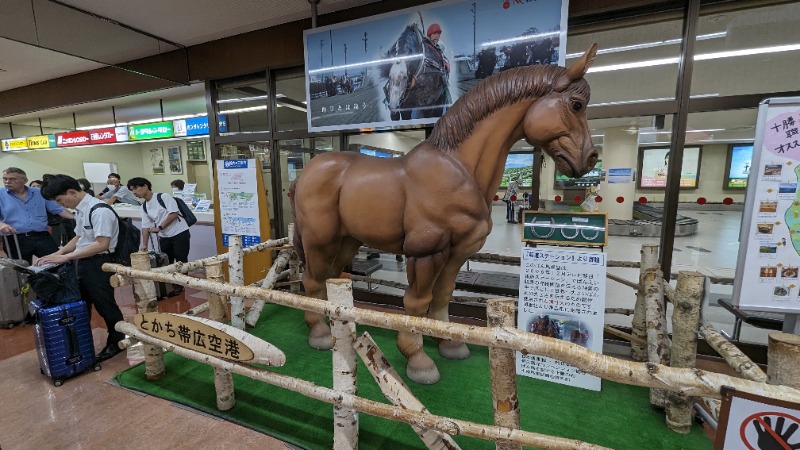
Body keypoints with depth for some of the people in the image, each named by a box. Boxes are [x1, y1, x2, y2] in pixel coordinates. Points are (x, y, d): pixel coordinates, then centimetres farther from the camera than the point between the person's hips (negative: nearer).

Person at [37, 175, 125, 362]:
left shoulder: (99, 211, -20)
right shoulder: (80, 211, 9)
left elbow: (102, 244, -24)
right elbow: (79, 238, 19)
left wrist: (66, 257, -21)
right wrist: (57, 253, 6)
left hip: (98, 263, -9)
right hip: (82, 262, 9)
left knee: (104, 305, 4)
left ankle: (117, 342, 23)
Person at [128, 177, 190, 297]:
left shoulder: (163, 197, -10)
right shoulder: (144, 207, 11)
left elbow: (174, 214, -18)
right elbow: (145, 226, 9)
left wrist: (159, 227, -15)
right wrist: (144, 245, 2)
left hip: (180, 233, -7)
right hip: (164, 237, 7)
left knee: (180, 261, -1)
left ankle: (180, 285, 11)